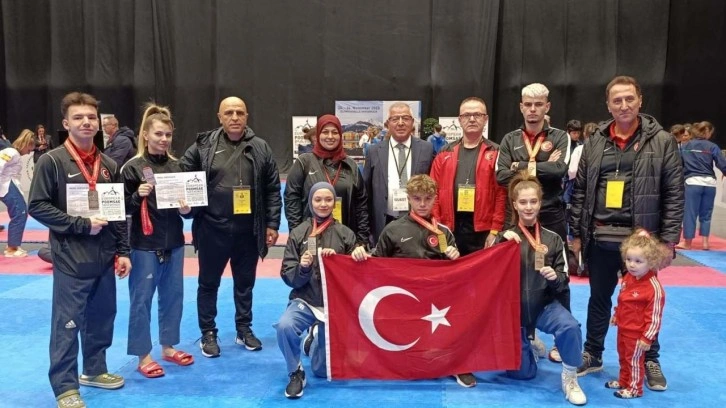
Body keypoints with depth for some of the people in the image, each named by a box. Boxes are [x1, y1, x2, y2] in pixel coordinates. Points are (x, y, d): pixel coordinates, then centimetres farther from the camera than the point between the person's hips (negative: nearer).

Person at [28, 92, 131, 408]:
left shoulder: (108, 165, 8)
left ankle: (94, 370, 34)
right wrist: (81, 224, -15)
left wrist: (122, 251, 8)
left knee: (102, 318, 15)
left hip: (105, 258, 5)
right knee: (67, 324, 3)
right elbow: (37, 206, -9)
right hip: (71, 260, -5)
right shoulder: (52, 161, -6)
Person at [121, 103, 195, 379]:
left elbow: (187, 206, 11)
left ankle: (168, 346, 31)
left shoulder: (176, 166, 5)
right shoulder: (133, 167, -7)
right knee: (141, 299, 5)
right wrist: (138, 196, -24)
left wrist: (186, 209, -10)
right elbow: (124, 207, -7)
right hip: (145, 244, -5)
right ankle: (143, 355, 19)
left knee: (173, 296, 14)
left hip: (174, 243, 5)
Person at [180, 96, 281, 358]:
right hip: (212, 230, -1)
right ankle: (208, 333, 27)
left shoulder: (261, 148, 1)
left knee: (245, 283, 15)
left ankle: (244, 329, 32)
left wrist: (272, 224, -1)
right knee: (208, 283, 12)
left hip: (248, 231, 1)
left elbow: (272, 190, 2)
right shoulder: (203, 145, -1)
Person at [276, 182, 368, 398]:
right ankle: (296, 373, -7)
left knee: (324, 370, 6)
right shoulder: (298, 233, -1)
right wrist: (302, 268, -22)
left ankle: (317, 340, 40)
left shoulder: (345, 234, -1)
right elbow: (288, 277, -2)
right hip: (304, 300, 0)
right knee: (284, 326, -35)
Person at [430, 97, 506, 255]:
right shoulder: (445, 154, 11)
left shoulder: (496, 153, 3)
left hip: (483, 231, -2)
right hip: (449, 229, 2)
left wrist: (495, 231, -9)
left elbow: (502, 194, -3)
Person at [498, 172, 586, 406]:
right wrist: (502, 244, -24)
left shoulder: (553, 239, -1)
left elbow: (563, 283, 0)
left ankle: (569, 379, -7)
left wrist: (555, 278, -23)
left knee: (570, 327, -33)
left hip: (544, 305, 0)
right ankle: (525, 343, 39)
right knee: (522, 373, 4)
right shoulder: (506, 236, -3)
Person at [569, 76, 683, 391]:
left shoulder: (662, 141, -2)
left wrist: (669, 239, -8)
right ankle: (592, 355, 30)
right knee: (599, 299, 15)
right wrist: (576, 233, 3)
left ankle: (650, 360, 30)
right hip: (600, 238, 2)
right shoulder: (595, 142, 5)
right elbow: (580, 191, 6)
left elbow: (674, 194, -3)